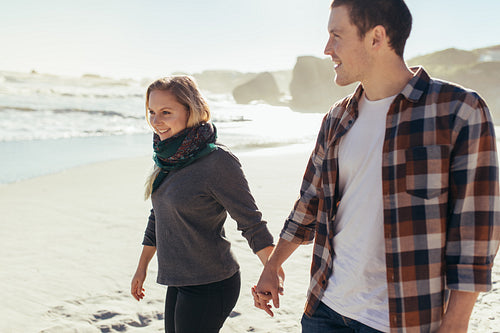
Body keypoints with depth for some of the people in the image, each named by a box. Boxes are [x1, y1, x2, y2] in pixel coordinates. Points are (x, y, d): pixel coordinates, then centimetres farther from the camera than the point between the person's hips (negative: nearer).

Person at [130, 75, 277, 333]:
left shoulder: (217, 161, -19)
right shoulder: (169, 157, 5)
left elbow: (251, 222, -17)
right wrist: (142, 267, 24)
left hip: (209, 287, -8)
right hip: (178, 282, 8)